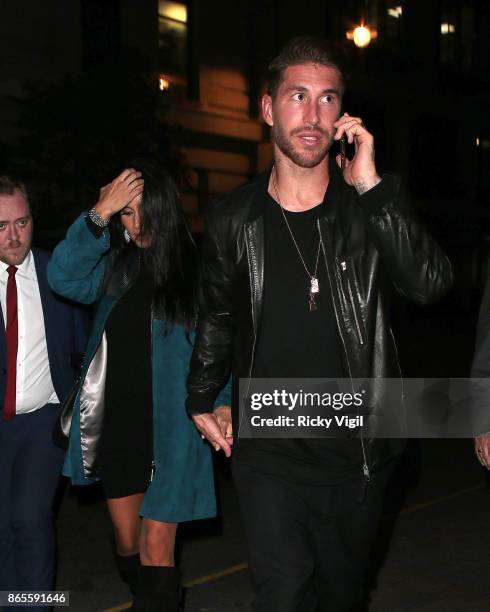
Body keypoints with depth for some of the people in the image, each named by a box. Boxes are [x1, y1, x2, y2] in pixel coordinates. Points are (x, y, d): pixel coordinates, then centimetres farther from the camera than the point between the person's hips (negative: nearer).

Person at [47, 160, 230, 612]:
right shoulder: (117, 266, 6)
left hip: (170, 426, -4)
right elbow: (63, 278, -11)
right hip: (118, 423, 5)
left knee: (156, 547, -4)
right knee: (127, 542, 16)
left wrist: (218, 404, -16)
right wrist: (100, 214, -17)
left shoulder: (194, 265, -6)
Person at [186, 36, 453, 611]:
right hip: (268, 453, -1)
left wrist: (371, 186, -25)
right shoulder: (235, 221, -2)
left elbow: (431, 283, -22)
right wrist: (200, 400, 18)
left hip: (355, 455, 1)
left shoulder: (370, 208, -4)